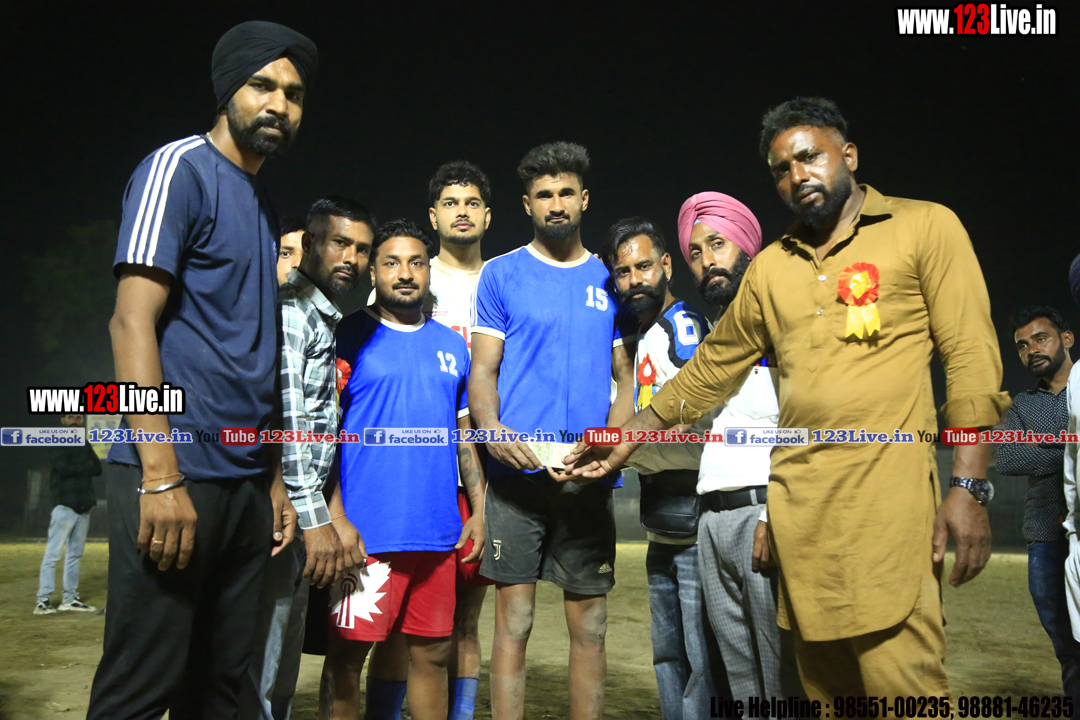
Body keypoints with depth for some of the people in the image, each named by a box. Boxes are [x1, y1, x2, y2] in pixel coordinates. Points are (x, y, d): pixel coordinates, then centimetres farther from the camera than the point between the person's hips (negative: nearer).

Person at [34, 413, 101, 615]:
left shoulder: (84, 445, 17)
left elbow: (98, 469, 7)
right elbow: (63, 468, -16)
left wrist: (76, 468, -7)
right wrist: (86, 465, -2)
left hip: (83, 507, 6)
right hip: (64, 506, -6)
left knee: (75, 554, 7)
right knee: (52, 554, -8)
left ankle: (70, 599, 12)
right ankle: (43, 600, -6)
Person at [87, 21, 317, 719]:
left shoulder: (264, 207, 19)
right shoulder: (180, 169, -4)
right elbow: (132, 322, -13)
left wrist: (273, 477, 15)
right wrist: (160, 476, -19)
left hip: (246, 483, 8)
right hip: (177, 473, -8)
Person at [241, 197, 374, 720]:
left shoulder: (327, 322, 19)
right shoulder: (289, 310, -10)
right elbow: (283, 417, -20)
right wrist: (315, 518, -22)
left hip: (298, 520, 10)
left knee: (281, 663, 18)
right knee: (260, 675, -3)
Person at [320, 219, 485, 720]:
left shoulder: (451, 345, 14)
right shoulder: (350, 336, -1)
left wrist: (478, 509, 9)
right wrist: (336, 519, -13)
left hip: (438, 532, 4)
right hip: (365, 533, -4)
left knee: (432, 654, 12)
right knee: (347, 656, 4)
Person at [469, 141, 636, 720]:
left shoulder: (610, 281, 14)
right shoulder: (501, 274, 7)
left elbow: (625, 377, 14)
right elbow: (483, 369, 4)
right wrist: (491, 428, -17)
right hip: (517, 472, -2)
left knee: (589, 625, 8)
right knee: (513, 621, 1)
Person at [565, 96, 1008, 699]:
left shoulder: (925, 227, 4)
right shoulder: (770, 267, 18)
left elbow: (972, 360, -2)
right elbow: (712, 367, 23)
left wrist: (970, 487, -9)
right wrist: (629, 436, 20)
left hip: (887, 496, -4)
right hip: (796, 503, 5)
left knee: (902, 685, -10)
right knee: (825, 687, 9)